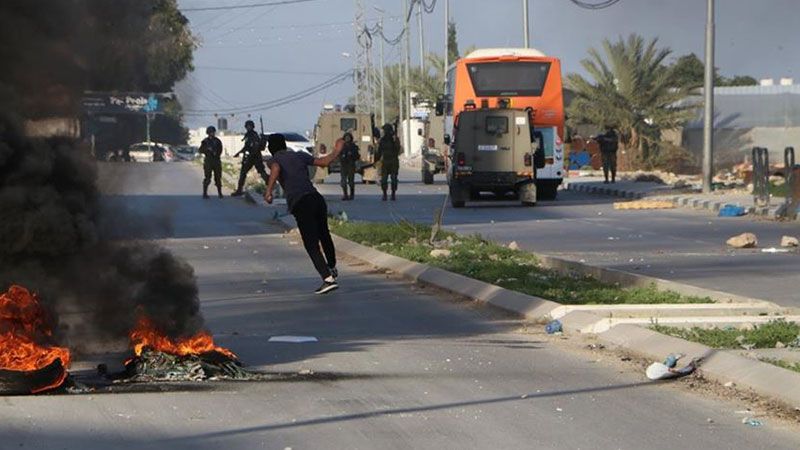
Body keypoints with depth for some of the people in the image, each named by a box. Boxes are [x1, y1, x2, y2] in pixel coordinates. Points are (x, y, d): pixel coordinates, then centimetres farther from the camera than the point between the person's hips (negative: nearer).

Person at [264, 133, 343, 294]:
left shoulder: (275, 160, 6)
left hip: (300, 205, -5)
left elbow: (276, 168, -18)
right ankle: (332, 268, 48)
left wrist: (269, 190, -29)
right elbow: (325, 162, 19)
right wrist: (336, 151, 38)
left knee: (312, 245, -3)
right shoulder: (299, 155, 18)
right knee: (324, 235, 27)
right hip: (317, 198, 5)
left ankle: (328, 279, -16)